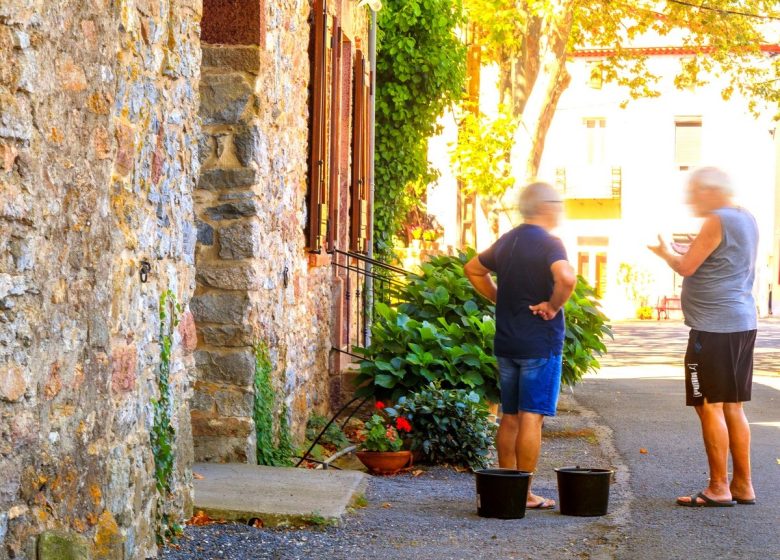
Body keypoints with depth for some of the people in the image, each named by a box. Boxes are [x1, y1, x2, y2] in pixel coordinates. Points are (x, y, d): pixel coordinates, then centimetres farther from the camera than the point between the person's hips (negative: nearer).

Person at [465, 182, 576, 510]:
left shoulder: (507, 241, 11)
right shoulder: (548, 243, -13)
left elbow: (473, 269, 25)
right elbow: (566, 277, -32)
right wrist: (554, 305, -16)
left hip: (506, 343, 7)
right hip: (540, 344, -7)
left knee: (509, 417, 13)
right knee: (532, 417, -4)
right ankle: (524, 493, -2)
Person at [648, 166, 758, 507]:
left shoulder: (717, 221, -12)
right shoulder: (746, 220, 16)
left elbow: (686, 267, -12)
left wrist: (665, 252, 6)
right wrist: (684, 252, 20)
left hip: (714, 326, -9)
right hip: (742, 323, 9)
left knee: (710, 406, -4)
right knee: (732, 408, 13)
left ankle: (718, 489, -2)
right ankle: (743, 485, 16)